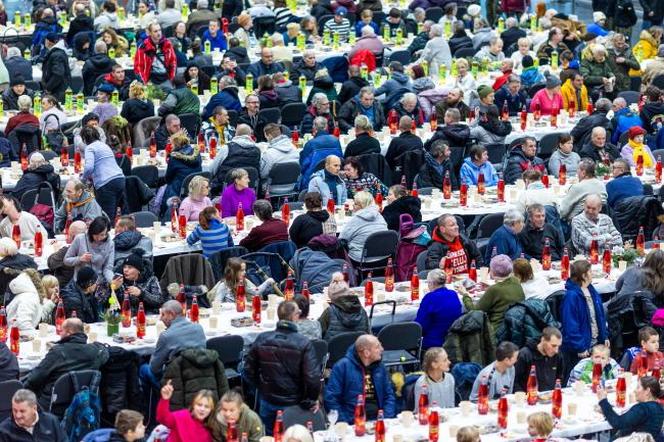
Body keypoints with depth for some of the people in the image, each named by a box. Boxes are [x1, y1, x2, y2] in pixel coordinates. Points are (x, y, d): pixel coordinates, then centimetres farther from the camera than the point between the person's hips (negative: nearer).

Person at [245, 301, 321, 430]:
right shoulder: (304, 343, -18)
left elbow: (249, 370, 0)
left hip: (268, 403, 3)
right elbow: (312, 376, -22)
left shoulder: (262, 339, -8)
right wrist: (312, 400, -5)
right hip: (294, 404, -3)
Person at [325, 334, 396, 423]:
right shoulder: (342, 366, -2)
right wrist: (344, 423, -13)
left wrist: (387, 419, 1)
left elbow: (389, 395, 19)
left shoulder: (380, 367, 15)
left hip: (377, 421, 5)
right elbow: (331, 398, -5)